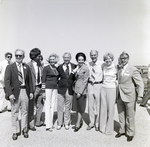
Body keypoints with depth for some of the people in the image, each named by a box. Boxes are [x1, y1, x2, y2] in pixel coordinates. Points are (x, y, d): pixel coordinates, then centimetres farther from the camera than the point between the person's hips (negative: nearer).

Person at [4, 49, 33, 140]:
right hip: (15, 92, -2)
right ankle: (15, 131, 23)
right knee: (15, 113, 7)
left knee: (25, 112, 11)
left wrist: (31, 91, 4)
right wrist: (10, 94, -14)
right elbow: (7, 82, -6)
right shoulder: (10, 67, -1)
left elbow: (30, 80, 10)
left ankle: (24, 130, 27)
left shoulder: (26, 67, 7)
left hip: (25, 91, 2)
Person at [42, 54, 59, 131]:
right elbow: (43, 79, -8)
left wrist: (57, 86, 13)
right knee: (47, 105, -4)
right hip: (48, 87, -6)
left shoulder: (56, 68, 12)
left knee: (52, 105, 11)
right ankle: (48, 125, 2)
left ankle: (50, 123, 22)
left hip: (55, 88, 6)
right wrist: (43, 91, -12)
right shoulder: (46, 68, -4)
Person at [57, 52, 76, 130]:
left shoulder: (74, 66, 5)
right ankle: (59, 123, 23)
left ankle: (66, 123, 28)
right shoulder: (59, 67, 2)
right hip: (61, 89, -1)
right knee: (60, 107, 6)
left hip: (70, 90, 1)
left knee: (68, 108, 12)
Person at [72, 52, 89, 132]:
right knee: (77, 107, 14)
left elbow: (85, 81, -13)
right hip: (76, 89, 7)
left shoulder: (86, 68, -10)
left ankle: (78, 124, 14)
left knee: (80, 107, 2)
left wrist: (80, 92, -15)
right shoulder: (77, 67, 9)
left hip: (81, 90, -7)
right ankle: (80, 122, 30)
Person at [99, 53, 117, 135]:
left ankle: (109, 129, 18)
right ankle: (102, 127, 25)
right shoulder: (103, 66, 4)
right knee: (103, 108, 10)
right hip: (103, 88, 4)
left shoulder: (115, 68, -7)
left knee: (110, 109, 3)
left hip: (111, 89, -3)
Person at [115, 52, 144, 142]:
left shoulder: (133, 70, -9)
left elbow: (140, 83, -10)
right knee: (121, 115, 16)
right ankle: (122, 131, 34)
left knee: (130, 116, 8)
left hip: (129, 97, -6)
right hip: (120, 97, 6)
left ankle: (130, 133, 26)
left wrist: (140, 96, -18)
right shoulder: (119, 70, 9)